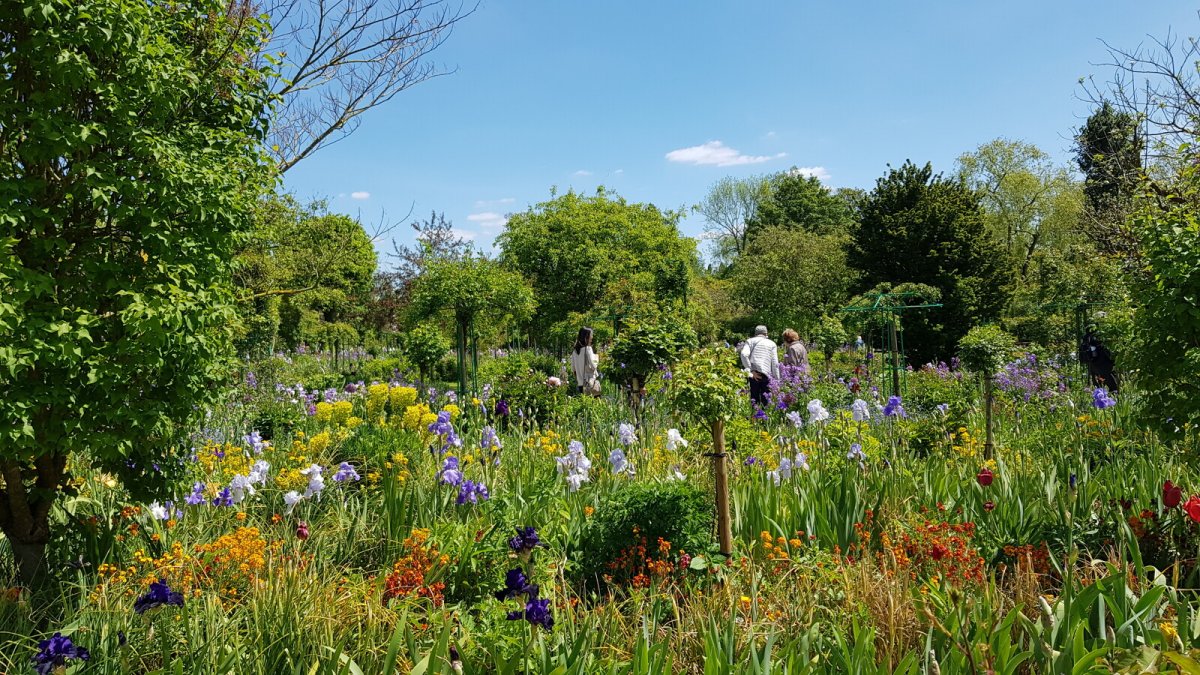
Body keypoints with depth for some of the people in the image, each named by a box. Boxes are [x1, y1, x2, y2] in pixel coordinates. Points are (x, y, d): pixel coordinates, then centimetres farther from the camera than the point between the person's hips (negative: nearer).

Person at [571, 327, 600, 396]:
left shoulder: (574, 351, 7)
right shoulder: (588, 348, -10)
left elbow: (573, 368, 11)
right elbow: (593, 366, -13)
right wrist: (597, 359, 5)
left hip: (579, 383, 6)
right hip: (589, 382, -6)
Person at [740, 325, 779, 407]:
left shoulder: (750, 341, 14)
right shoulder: (771, 343, 14)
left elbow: (744, 354, -5)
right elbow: (775, 363, 6)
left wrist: (751, 371, -5)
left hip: (753, 375, 1)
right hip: (766, 375, -1)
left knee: (754, 400, 2)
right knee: (765, 400, 2)